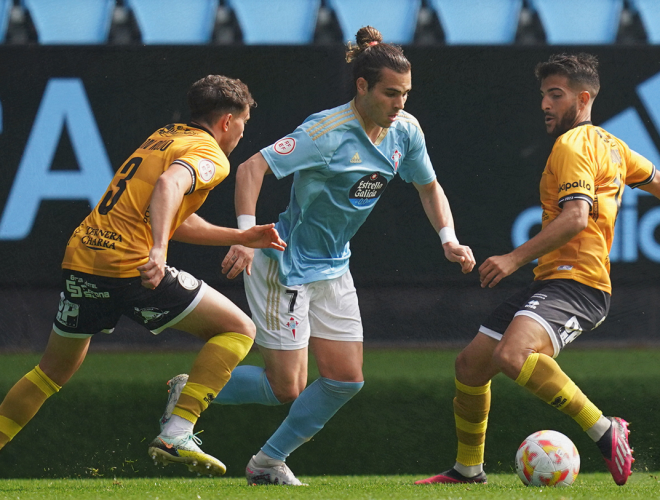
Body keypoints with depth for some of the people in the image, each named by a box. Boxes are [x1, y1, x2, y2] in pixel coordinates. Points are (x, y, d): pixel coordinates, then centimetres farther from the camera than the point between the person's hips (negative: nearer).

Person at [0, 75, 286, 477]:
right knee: (238, 329, 1)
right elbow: (169, 185, -25)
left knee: (56, 370, 25)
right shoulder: (210, 155, -3)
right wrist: (158, 250, -37)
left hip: (81, 254, 8)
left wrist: (241, 238, 27)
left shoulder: (166, 136, 24)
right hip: (130, 264, -8)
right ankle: (176, 434, -9)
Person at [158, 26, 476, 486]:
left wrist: (449, 240, -2)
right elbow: (252, 168, -28)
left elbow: (429, 187, 14)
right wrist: (246, 237, -38)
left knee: (346, 379, 3)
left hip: (333, 269, 8)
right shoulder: (329, 133, -25)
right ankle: (192, 392, 17)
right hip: (285, 263, -8)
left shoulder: (405, 130, -3)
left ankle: (269, 463, 18)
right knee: (288, 388, -7)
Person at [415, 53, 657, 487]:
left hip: (575, 283, -11)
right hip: (550, 283, 11)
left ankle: (604, 431, -29)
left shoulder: (572, 146, -9)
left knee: (511, 356, -36)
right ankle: (468, 468, 29)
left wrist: (516, 259, -22)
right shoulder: (608, 144, 20)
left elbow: (575, 216, -21)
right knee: (470, 365, 13)